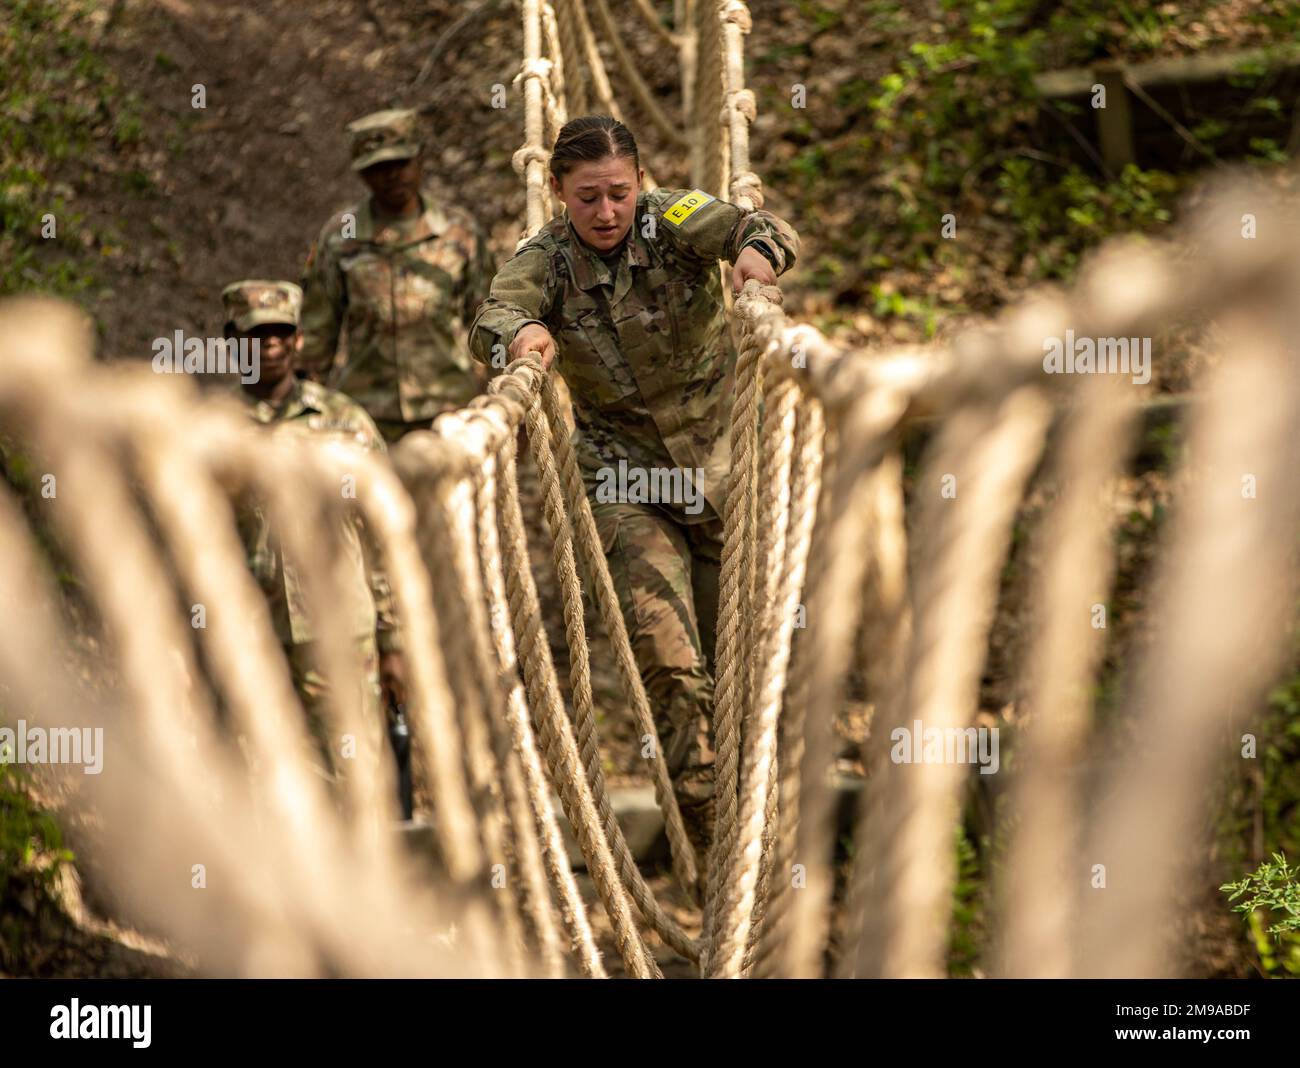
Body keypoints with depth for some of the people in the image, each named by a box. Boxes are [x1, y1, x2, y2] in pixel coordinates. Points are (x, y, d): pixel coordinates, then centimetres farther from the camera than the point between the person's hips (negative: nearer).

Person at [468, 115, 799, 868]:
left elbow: (766, 229, -27)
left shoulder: (673, 221, -12)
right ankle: (705, 847, 0)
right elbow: (493, 317, -27)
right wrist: (519, 334, -51)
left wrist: (759, 250, -51)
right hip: (626, 475, 0)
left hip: (718, 460, 0)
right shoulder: (548, 258, -9)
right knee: (672, 668, -11)